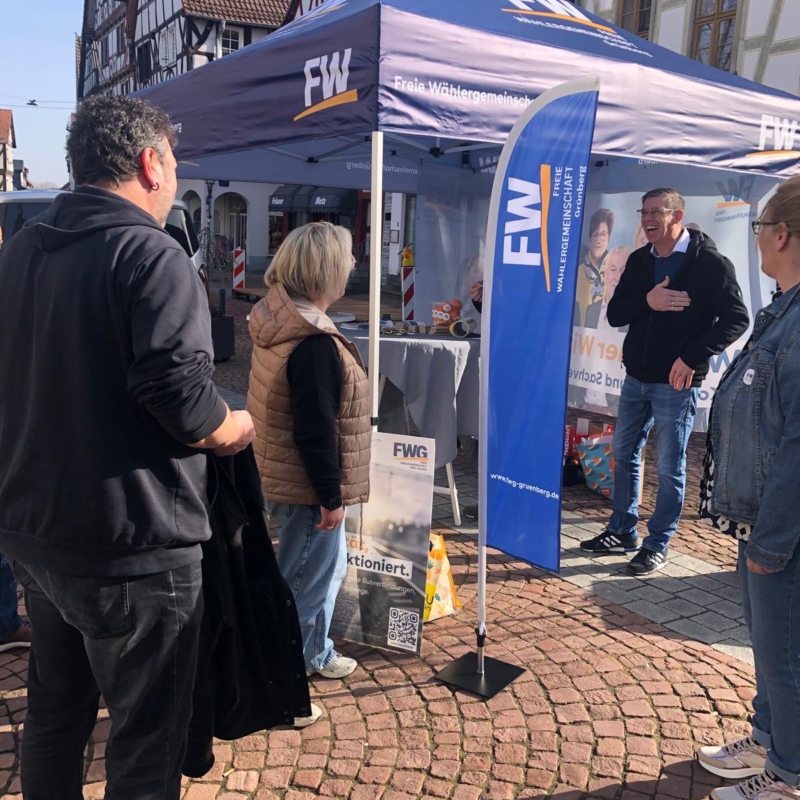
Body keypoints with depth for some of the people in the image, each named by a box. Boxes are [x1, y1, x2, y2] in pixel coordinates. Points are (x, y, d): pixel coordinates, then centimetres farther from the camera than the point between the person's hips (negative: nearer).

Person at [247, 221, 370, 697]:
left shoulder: (280, 321, 4)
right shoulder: (315, 345, -27)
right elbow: (316, 433, -25)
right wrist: (331, 497, -16)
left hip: (288, 479, 10)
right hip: (309, 490, -10)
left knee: (328, 567, 25)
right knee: (303, 585, 5)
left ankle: (316, 655, 42)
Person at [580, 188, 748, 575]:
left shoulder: (710, 262, -10)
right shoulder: (639, 260, 7)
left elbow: (736, 319, -12)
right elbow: (615, 314, 3)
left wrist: (692, 357, -20)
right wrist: (647, 302, -17)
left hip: (676, 383, -6)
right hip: (636, 377, 6)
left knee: (670, 468, 2)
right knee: (623, 455, 14)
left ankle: (657, 545, 15)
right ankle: (622, 531, 29)